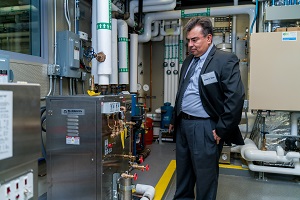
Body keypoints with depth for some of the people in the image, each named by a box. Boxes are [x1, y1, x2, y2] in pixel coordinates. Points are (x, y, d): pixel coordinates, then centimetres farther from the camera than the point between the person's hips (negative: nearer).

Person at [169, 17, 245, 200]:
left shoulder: (226, 60, -12)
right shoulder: (188, 61, 12)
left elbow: (236, 97, -18)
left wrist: (221, 129, -17)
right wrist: (174, 120, 19)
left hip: (205, 128, -7)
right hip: (183, 125, 8)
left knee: (205, 174, 7)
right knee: (183, 170, 20)